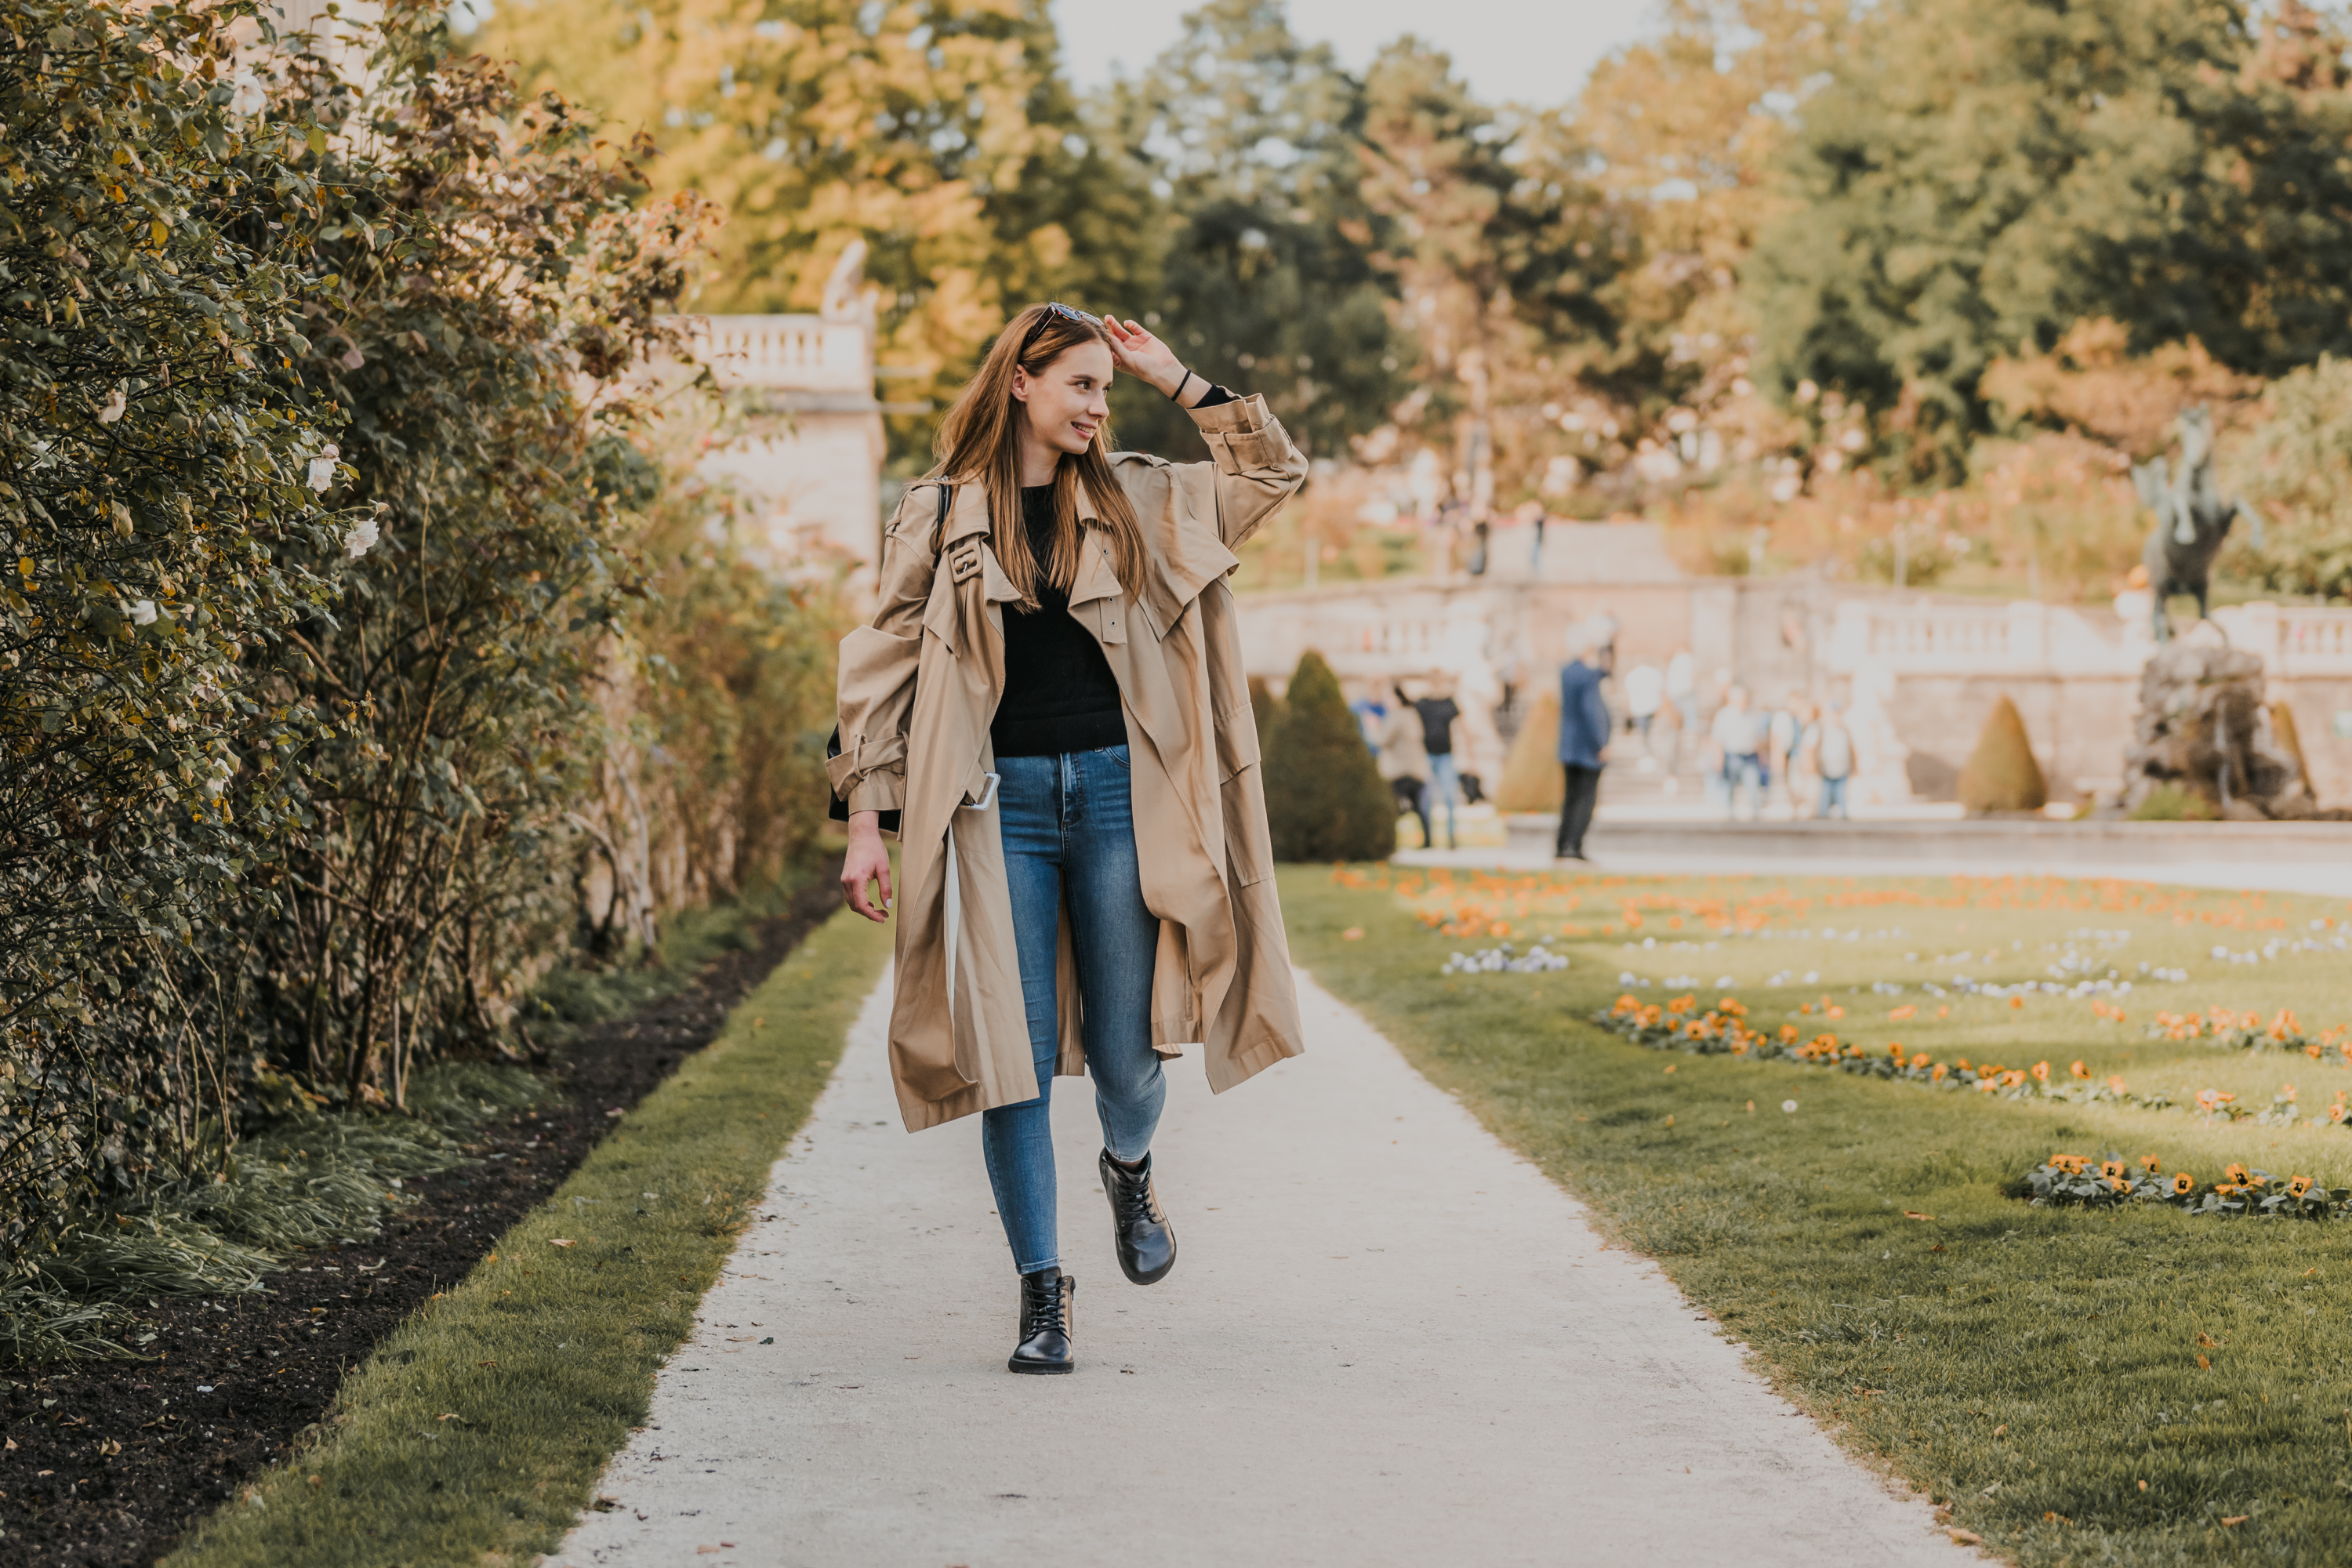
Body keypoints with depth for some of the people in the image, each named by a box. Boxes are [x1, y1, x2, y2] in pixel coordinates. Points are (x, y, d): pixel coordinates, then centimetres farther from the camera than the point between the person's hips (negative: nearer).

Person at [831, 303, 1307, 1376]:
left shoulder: (1134, 501, 10)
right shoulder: (940, 514, 2)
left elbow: (1273, 473, 13)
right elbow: (884, 667, 3)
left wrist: (1178, 381, 5)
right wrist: (866, 822, -3)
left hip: (1115, 793, 2)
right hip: (999, 803, -2)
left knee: (1125, 1049, 1)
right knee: (1015, 1054, -5)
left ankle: (1128, 1166, 36)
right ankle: (1041, 1288, 5)